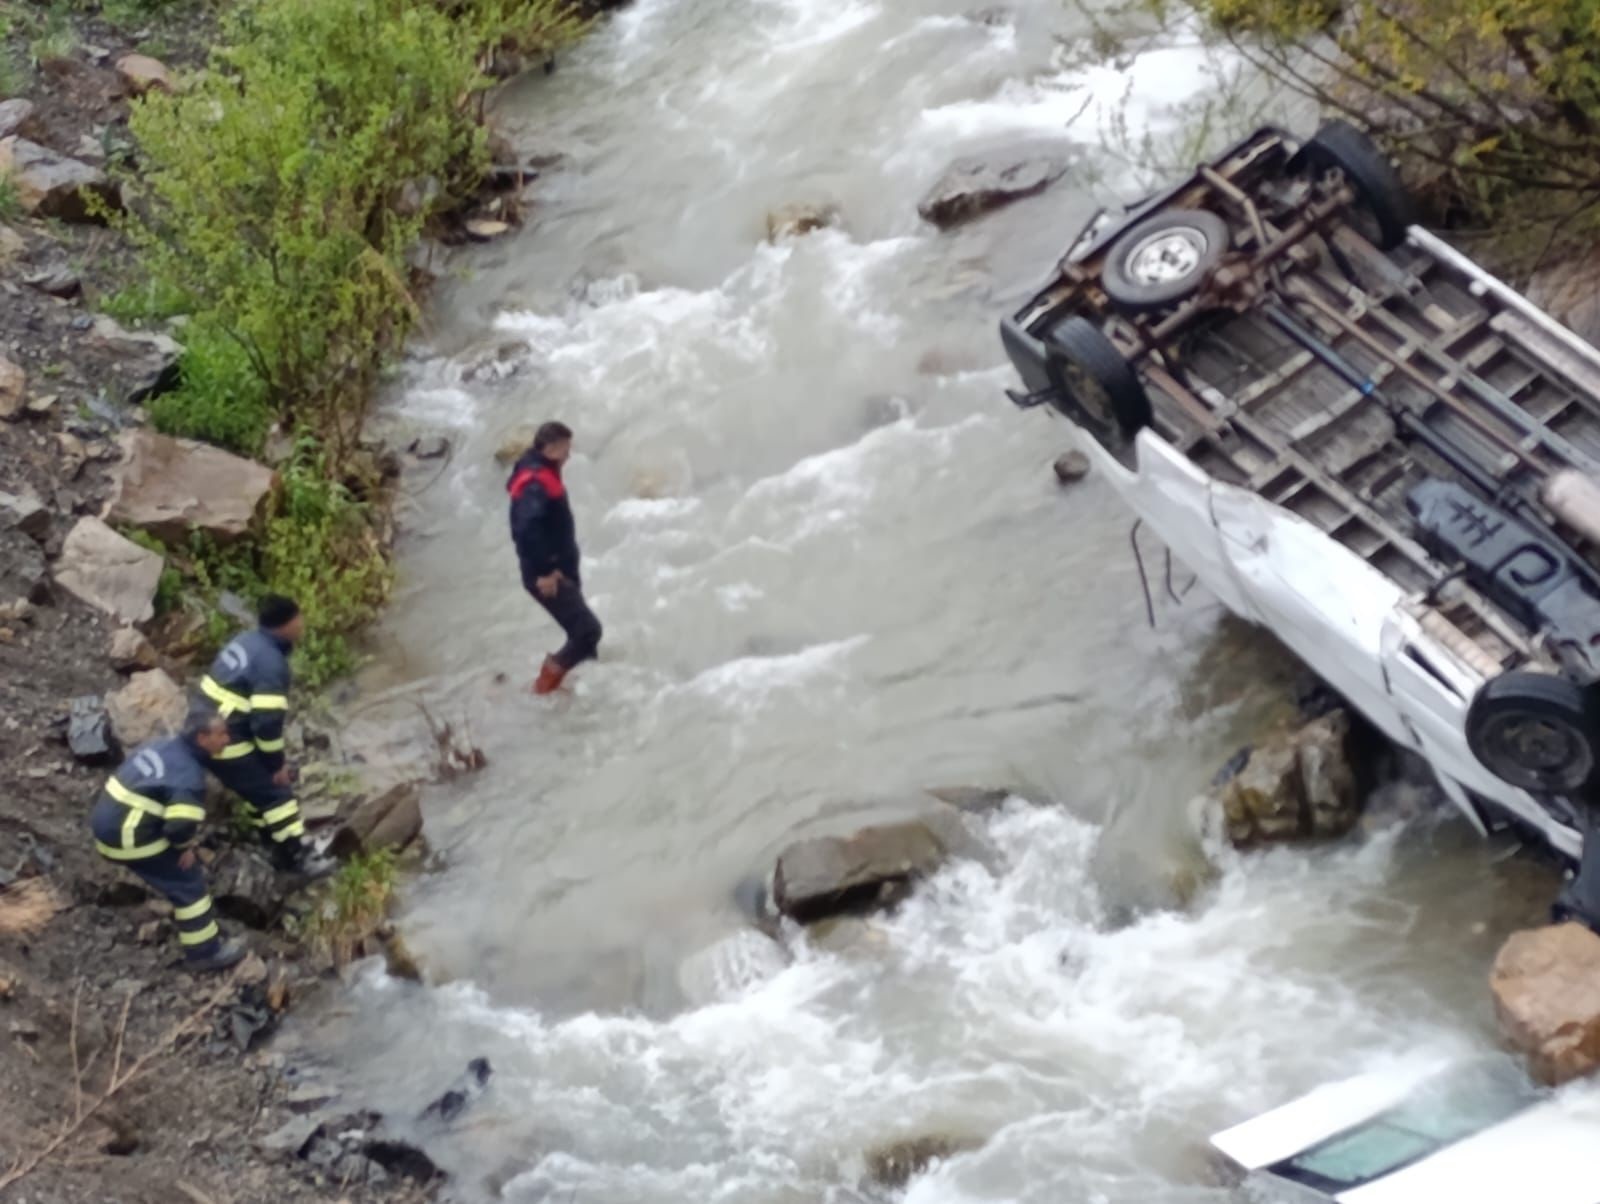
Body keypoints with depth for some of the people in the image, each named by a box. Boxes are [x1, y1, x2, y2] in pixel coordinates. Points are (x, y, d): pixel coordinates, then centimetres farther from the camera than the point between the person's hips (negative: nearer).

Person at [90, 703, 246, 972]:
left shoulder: (160, 747, 9)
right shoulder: (189, 775, -19)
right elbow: (180, 824, -29)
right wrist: (185, 846, -6)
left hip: (106, 822, 9)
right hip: (127, 839, -9)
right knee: (188, 882, 3)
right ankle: (205, 952, 11)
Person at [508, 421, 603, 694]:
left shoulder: (543, 476, 13)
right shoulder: (535, 483, -21)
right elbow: (526, 530, -32)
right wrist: (543, 571, -28)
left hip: (560, 572, 10)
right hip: (547, 577, -10)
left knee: (581, 631, 13)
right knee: (588, 630, -12)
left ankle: (550, 681, 22)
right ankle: (547, 682, -1)